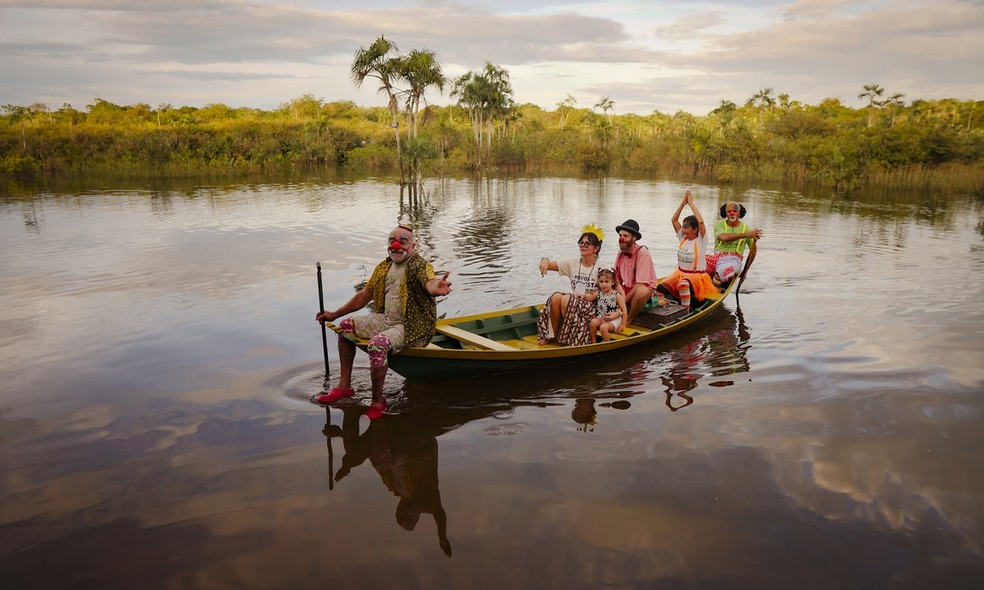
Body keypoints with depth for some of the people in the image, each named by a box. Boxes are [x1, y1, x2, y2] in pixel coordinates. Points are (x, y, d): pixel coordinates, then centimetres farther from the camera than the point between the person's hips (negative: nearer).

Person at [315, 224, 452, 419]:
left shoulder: (420, 266, -15)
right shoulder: (383, 268, 7)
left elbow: (429, 283, -39)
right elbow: (364, 295, 17)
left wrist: (437, 288, -65)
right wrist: (334, 315, 19)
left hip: (410, 327, -8)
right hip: (386, 320, 9)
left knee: (377, 344, -33)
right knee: (346, 326, 6)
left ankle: (378, 401, -13)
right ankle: (344, 386, 12)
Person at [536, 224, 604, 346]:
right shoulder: (573, 263, 5)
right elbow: (550, 265, 1)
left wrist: (592, 296, -19)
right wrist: (545, 261, -23)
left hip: (590, 306, -4)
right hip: (573, 301, 4)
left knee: (566, 299, -32)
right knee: (556, 297, -27)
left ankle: (567, 336, -14)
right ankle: (551, 335, -14)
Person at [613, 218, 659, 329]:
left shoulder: (642, 253, -17)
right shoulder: (621, 252, 5)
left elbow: (641, 285, -23)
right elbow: (616, 280, 6)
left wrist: (623, 301, -23)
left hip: (647, 296, -6)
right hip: (626, 292, 6)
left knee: (642, 291, -40)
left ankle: (628, 320, -17)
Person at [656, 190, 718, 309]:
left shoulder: (701, 240, -8)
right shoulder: (683, 238, 8)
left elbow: (701, 222, -24)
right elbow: (674, 220, 6)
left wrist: (691, 203, -17)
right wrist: (683, 203, -2)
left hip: (696, 276, -6)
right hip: (679, 273, 6)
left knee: (683, 283, -41)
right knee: (660, 289, -22)